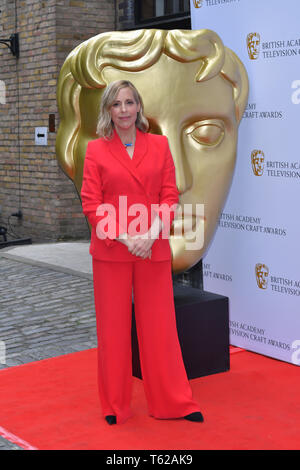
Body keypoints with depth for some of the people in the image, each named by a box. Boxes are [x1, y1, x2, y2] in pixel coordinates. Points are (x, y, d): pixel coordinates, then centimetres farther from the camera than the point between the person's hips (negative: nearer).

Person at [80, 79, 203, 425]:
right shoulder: (96, 150, 1)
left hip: (154, 250, 1)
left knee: (159, 325, 8)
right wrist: (125, 238, -14)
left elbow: (170, 196, 2)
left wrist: (151, 235, -13)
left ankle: (174, 402, 22)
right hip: (110, 250, -1)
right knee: (113, 327, 7)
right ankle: (115, 406, 22)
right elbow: (91, 203, -3)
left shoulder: (159, 145, 6)